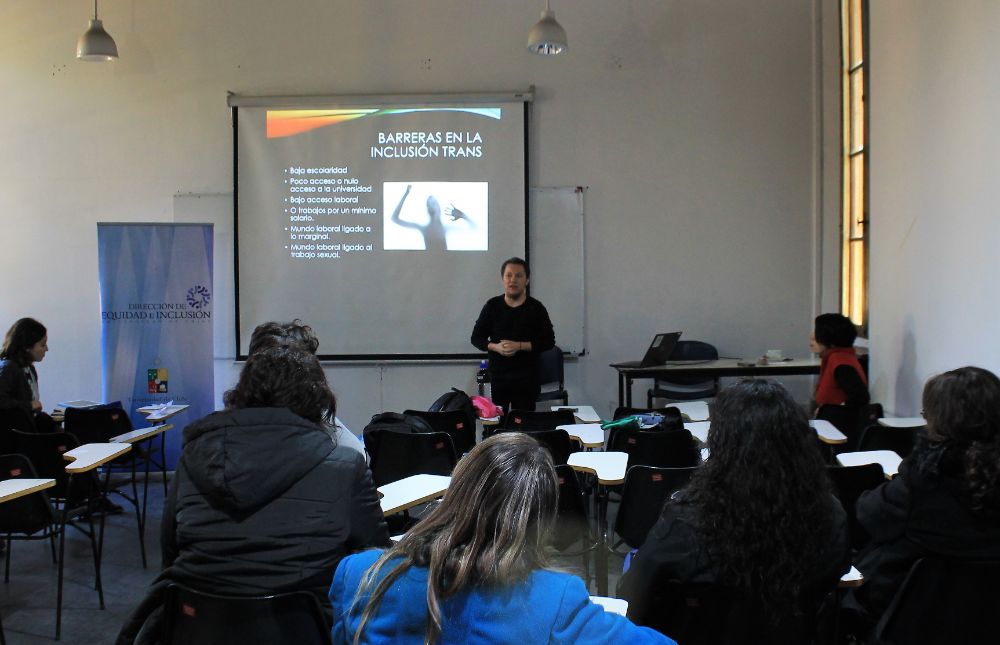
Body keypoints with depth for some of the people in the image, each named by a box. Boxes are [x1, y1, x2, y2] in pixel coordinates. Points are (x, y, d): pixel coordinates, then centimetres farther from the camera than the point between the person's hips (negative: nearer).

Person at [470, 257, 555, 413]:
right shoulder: (492, 306, 5)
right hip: (498, 375, 1)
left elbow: (548, 341, -2)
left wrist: (519, 346, -14)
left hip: (527, 378, -1)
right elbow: (476, 338, 9)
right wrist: (495, 347, -11)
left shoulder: (536, 308, 1)